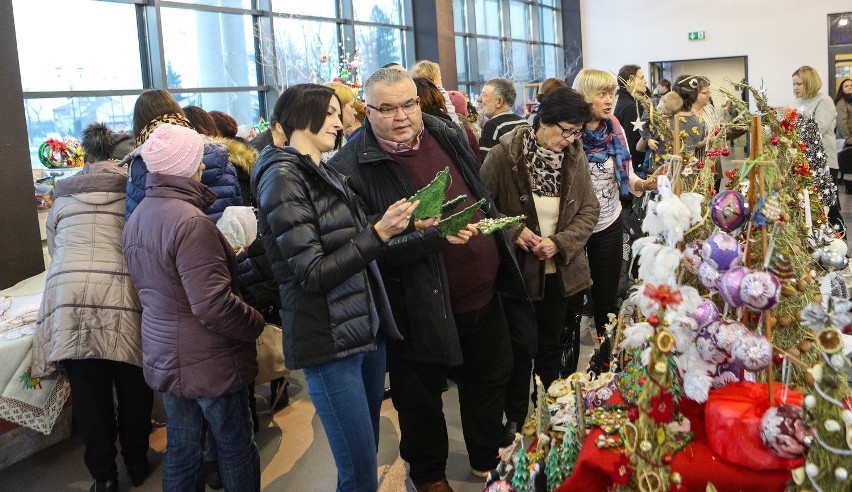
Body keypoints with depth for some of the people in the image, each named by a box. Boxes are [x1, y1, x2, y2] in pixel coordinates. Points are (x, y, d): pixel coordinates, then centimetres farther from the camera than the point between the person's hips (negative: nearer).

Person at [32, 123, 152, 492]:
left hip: (69, 297, 2)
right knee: (132, 386, 13)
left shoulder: (63, 196, 19)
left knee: (89, 392, 9)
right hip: (123, 296, -2)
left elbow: (54, 250, 24)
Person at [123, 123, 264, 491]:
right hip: (208, 362, -8)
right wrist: (256, 324, -12)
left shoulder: (137, 218, 6)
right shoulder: (190, 221, -24)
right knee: (236, 449, 9)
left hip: (163, 358, 8)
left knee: (182, 450, 18)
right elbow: (213, 304, -27)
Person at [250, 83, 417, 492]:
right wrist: (378, 232, -21)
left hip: (365, 328, 8)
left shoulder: (326, 174, 15)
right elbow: (312, 274, -18)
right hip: (329, 338, -8)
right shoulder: (282, 177, -11)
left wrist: (394, 225, 9)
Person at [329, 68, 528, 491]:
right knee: (422, 397, 13)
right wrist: (434, 236, -32)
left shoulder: (447, 134, 2)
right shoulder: (353, 167, -18)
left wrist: (498, 228, 14)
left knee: (490, 380, 22)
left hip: (482, 294, 6)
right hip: (423, 307, -6)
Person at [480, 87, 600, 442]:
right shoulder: (505, 155, -13)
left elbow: (589, 209, 1)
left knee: (553, 348, 16)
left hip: (563, 272, 3)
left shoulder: (575, 155, -1)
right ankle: (515, 419, 30)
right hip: (518, 271, -3)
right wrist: (513, 231, -19)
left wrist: (561, 242, -13)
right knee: (519, 349, 11)